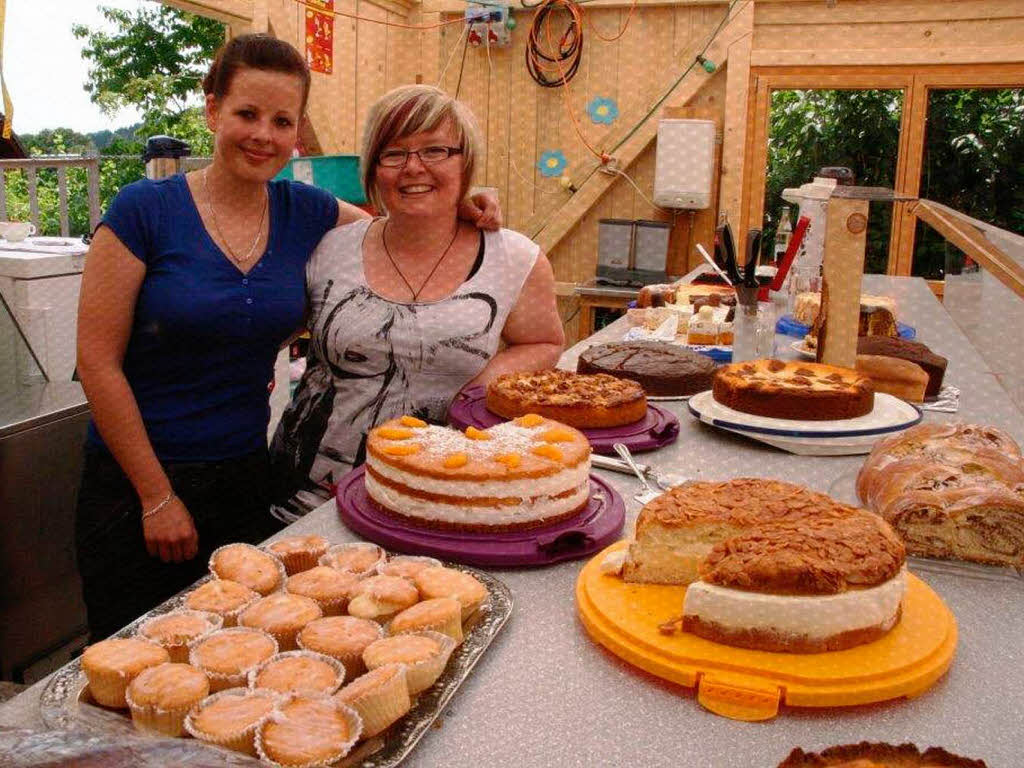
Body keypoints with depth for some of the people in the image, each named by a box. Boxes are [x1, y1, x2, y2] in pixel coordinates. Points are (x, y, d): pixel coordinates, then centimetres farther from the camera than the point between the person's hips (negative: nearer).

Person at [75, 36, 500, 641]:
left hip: (248, 476, 3)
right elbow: (98, 362, -11)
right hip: (136, 485, -3)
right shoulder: (145, 210, -11)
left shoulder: (305, 212, 0)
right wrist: (157, 497, -10)